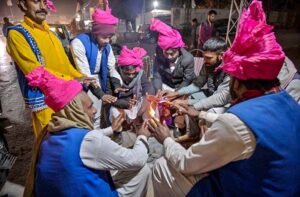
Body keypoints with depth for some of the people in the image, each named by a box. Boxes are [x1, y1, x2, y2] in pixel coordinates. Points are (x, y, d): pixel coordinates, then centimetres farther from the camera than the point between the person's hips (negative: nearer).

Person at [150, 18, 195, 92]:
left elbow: (187, 81, -17)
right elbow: (157, 75, -15)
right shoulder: (159, 55, -21)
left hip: (183, 87, -1)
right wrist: (159, 90, -30)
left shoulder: (188, 59, -26)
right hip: (166, 85, 2)